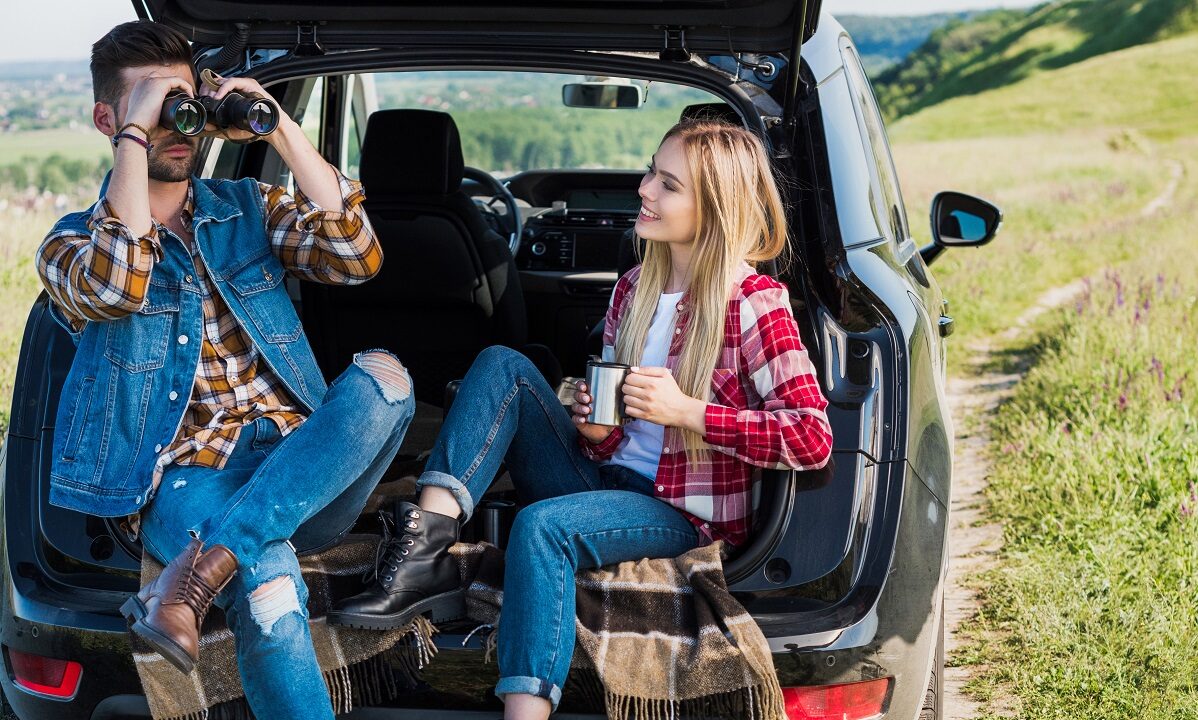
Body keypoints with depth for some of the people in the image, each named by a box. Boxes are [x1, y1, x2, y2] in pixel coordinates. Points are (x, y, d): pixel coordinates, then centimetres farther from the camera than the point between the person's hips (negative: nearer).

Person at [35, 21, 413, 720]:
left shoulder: (249, 206, 19)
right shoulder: (74, 241, 11)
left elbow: (357, 258, 1)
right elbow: (117, 286, -15)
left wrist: (278, 128, -2)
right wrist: (136, 136, -11)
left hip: (302, 472, 4)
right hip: (189, 478, -4)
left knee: (383, 374, -29)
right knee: (269, 591, -36)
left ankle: (198, 571, -34)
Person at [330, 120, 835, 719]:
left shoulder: (753, 303, -10)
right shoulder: (633, 289, 11)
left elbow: (813, 439, -18)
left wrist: (686, 410, -21)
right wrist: (596, 431, -8)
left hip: (684, 512, -7)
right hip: (606, 478, 7)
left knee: (542, 525, -34)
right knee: (502, 365, -10)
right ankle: (424, 555, -25)